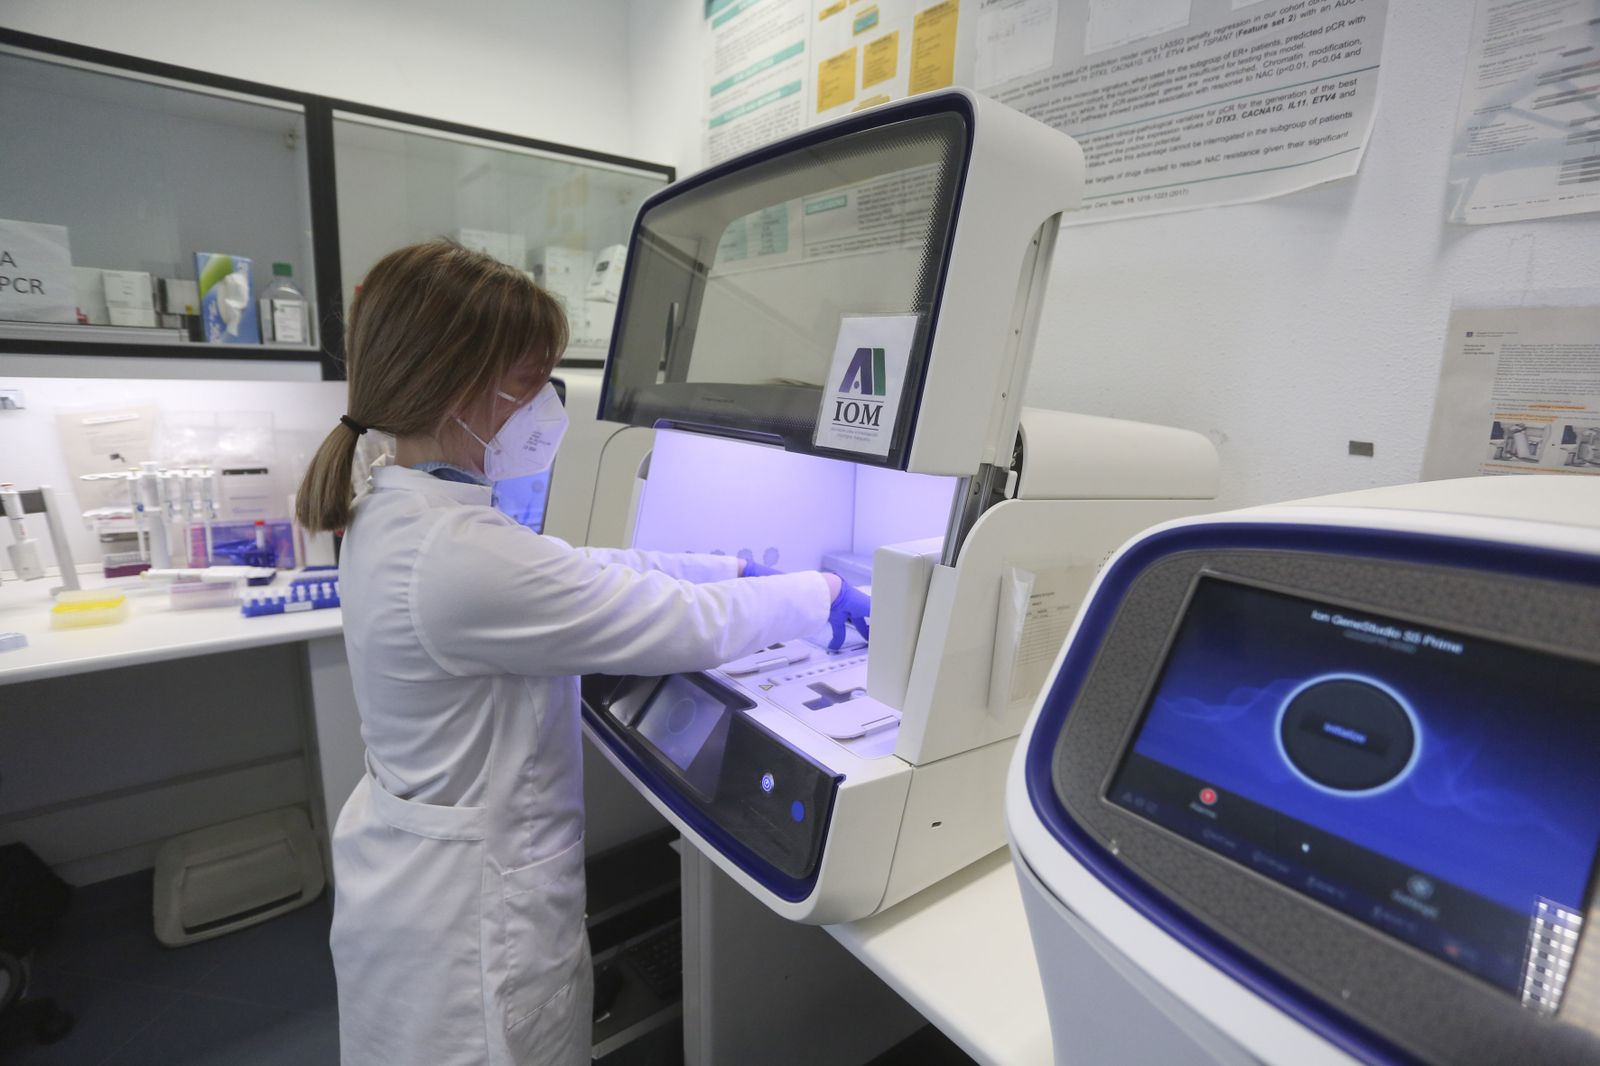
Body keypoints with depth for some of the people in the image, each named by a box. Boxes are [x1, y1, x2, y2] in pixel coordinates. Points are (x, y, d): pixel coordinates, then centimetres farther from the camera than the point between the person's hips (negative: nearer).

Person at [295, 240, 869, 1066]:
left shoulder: (397, 513, -1)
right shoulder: (456, 555, -32)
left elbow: (582, 568, 4)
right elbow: (691, 626, -28)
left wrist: (734, 567, 6)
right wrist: (823, 594, -11)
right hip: (469, 912, -8)